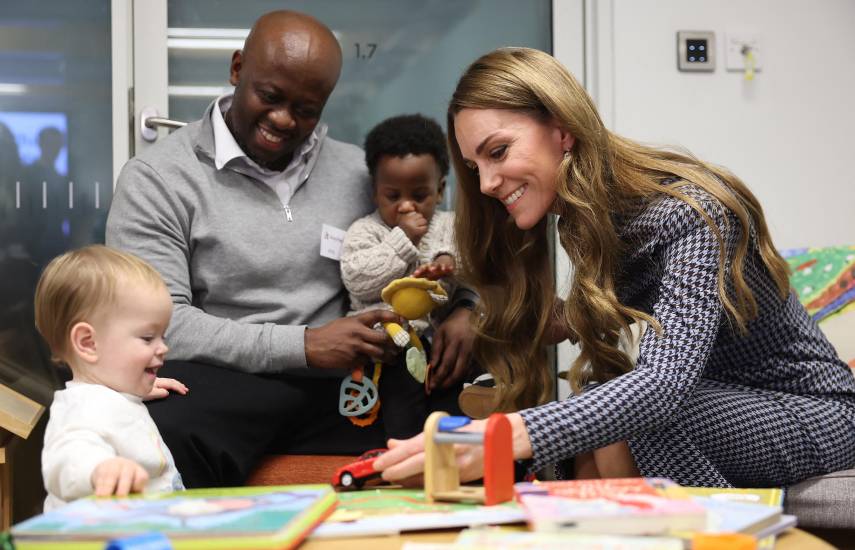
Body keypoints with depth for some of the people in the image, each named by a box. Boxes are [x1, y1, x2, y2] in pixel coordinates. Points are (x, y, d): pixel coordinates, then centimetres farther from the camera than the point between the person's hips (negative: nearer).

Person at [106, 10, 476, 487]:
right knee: (162, 439, -40)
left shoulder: (357, 172, 14)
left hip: (339, 392, 4)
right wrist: (302, 346, -15)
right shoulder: (158, 178, 1)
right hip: (222, 385, -4)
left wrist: (462, 307, 0)